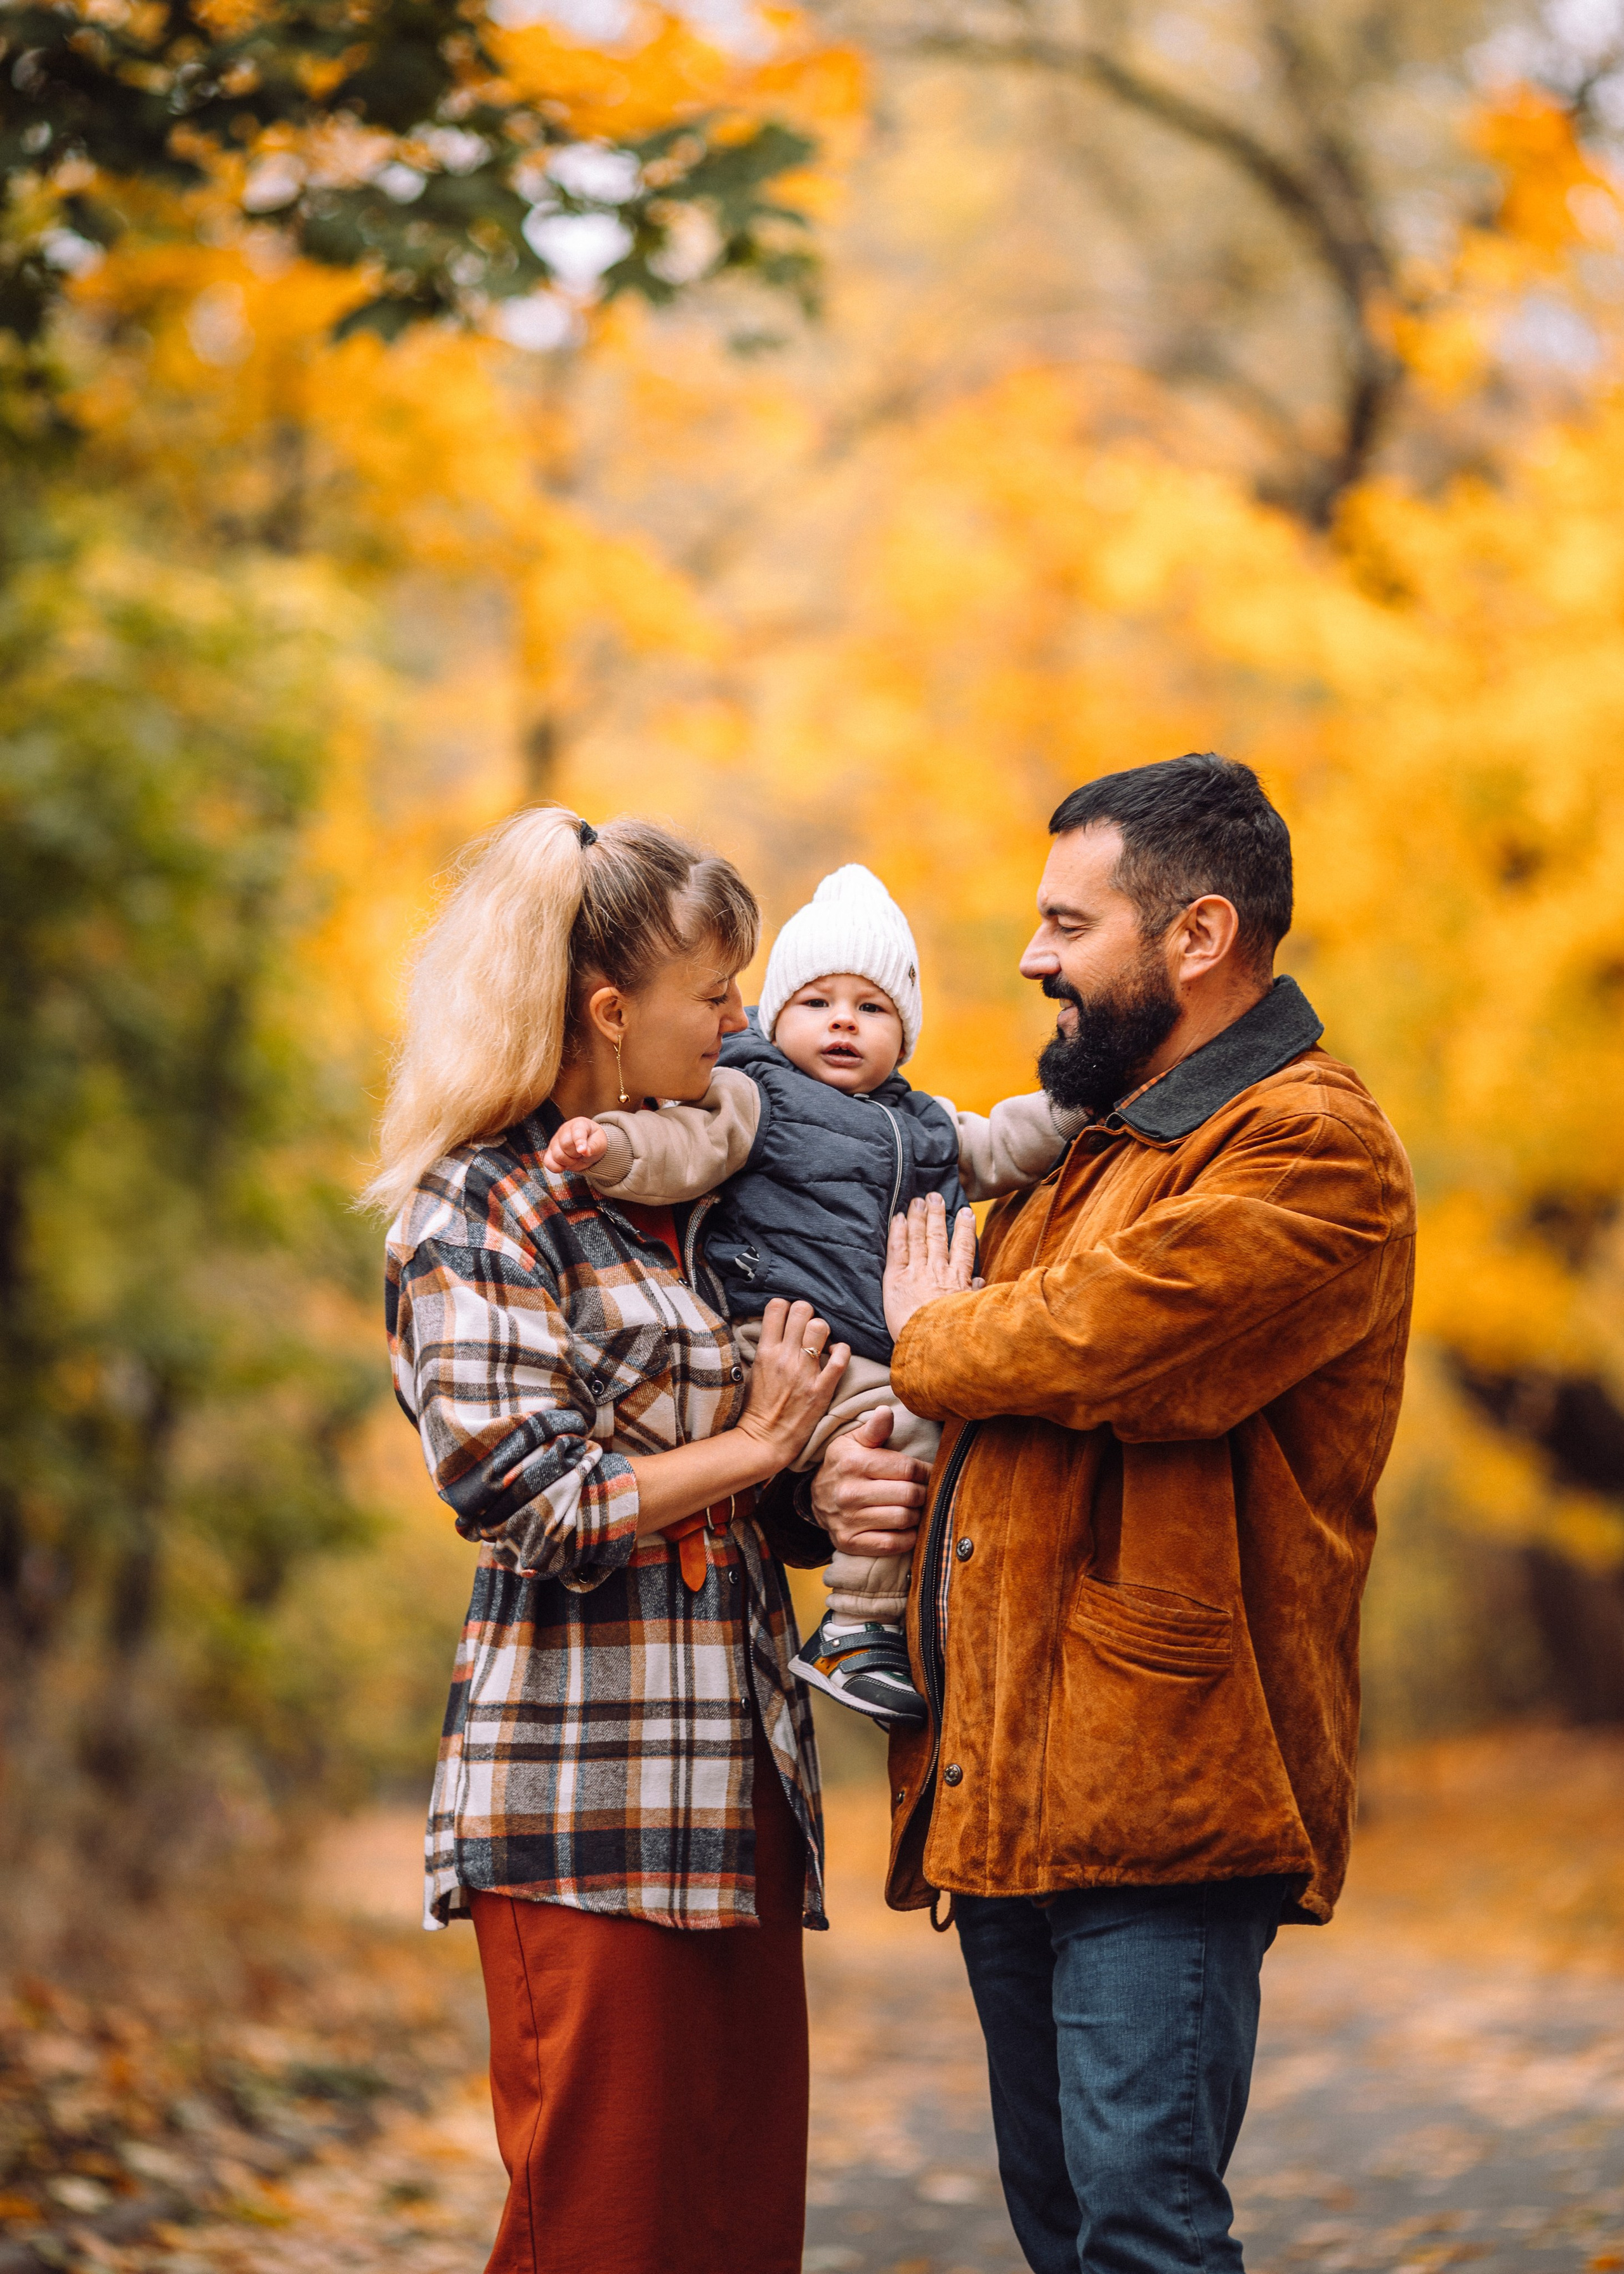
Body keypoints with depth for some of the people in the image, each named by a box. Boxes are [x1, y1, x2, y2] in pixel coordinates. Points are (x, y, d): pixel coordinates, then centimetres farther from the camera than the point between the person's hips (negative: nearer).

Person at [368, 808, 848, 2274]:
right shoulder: (478, 1212, -6)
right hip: (585, 1792, -8)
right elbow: (525, 1499, -16)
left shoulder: (693, 1200, 18)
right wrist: (756, 1445, -6)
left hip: (734, 1778, 8)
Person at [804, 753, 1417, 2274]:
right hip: (1005, 1794, 9)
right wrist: (835, 1473, 2)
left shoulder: (1313, 1151, -10)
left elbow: (1094, 1344, -24)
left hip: (1159, 1797, -9)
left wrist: (930, 1336, -2)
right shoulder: (1086, 1146, 21)